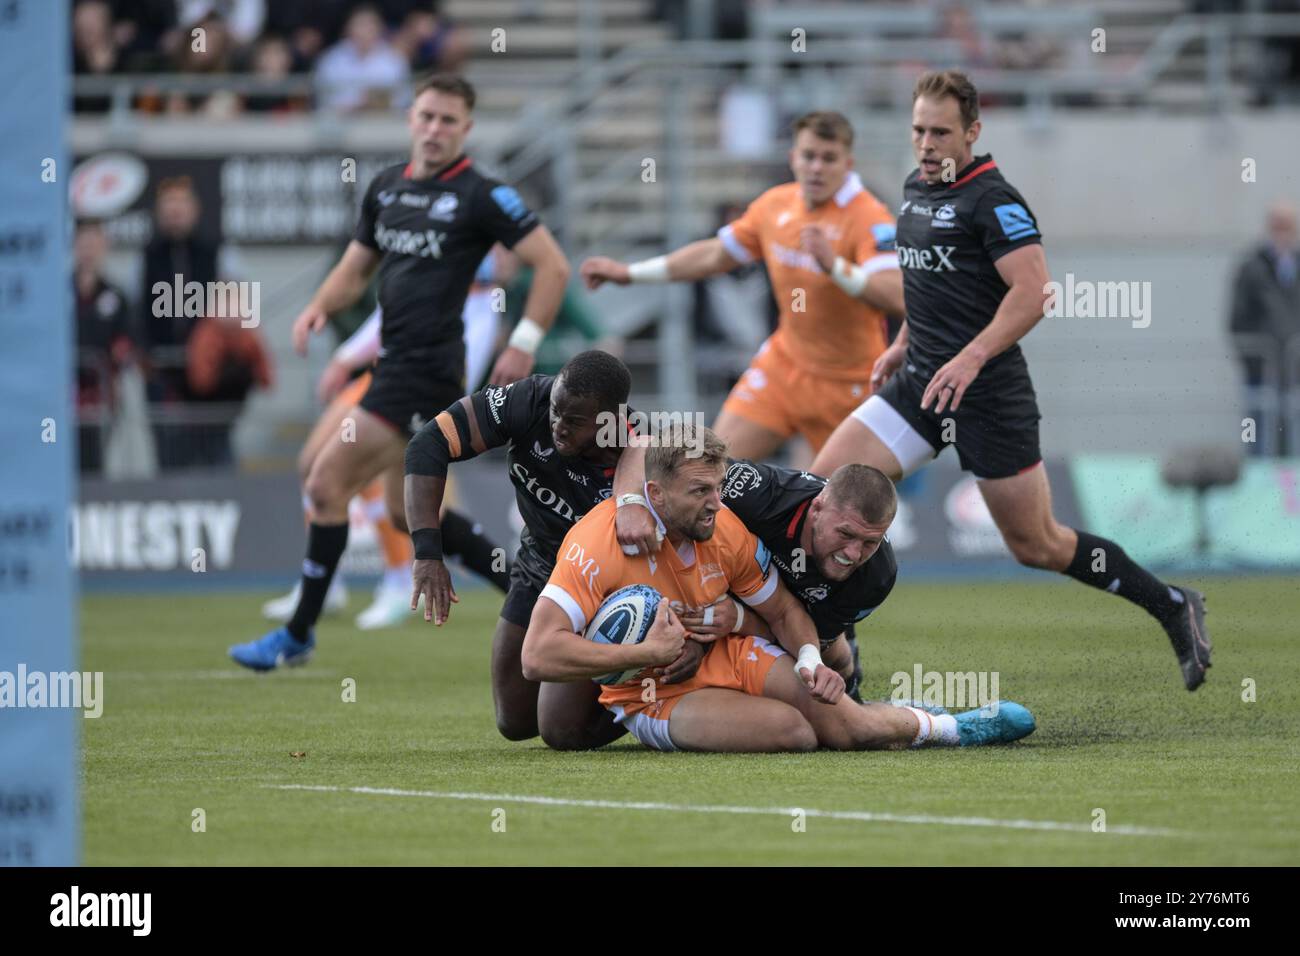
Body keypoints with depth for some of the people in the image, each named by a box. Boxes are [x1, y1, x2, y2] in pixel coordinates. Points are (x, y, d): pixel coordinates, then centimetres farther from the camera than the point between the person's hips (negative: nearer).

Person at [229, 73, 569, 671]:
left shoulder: (481, 196, -9)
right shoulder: (386, 188, 12)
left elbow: (553, 266, -9)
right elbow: (356, 267, 22)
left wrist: (525, 345, -14)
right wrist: (319, 306, 2)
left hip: (428, 369, -9)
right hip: (396, 365, 9)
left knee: (328, 484, -9)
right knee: (409, 513, 14)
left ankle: (298, 634, 0)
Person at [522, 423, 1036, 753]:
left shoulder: (728, 529, -11)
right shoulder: (598, 544, -29)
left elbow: (783, 611, 6)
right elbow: (537, 655, -35)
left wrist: (810, 662, -16)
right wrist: (647, 654, -36)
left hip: (727, 654, 5)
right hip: (653, 695, -5)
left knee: (849, 725, -13)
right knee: (789, 729, -30)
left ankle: (947, 726, 21)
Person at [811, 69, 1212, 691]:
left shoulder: (993, 199, -14)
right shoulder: (915, 189, 12)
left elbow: (1033, 291, -23)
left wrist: (970, 358, -31)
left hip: (989, 396, -8)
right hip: (919, 383, 8)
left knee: (1037, 546, -1)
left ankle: (1172, 607, 17)